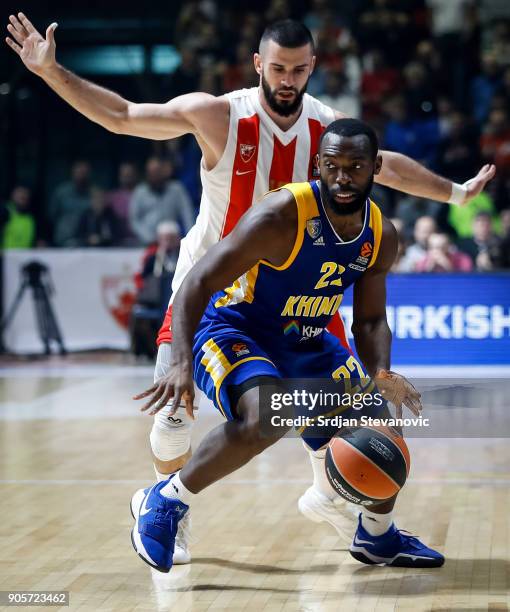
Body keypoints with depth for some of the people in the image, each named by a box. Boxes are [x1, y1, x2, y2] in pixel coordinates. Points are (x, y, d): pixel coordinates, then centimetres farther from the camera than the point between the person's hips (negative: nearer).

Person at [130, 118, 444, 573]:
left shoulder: (382, 237, -6)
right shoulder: (281, 218, -28)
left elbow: (370, 320, 5)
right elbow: (195, 286, -28)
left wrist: (381, 372, -16)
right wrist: (182, 364, -41)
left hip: (306, 345, 7)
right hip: (232, 330, -7)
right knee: (266, 418, -36)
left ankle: (378, 537, 35)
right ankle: (164, 502, -17)